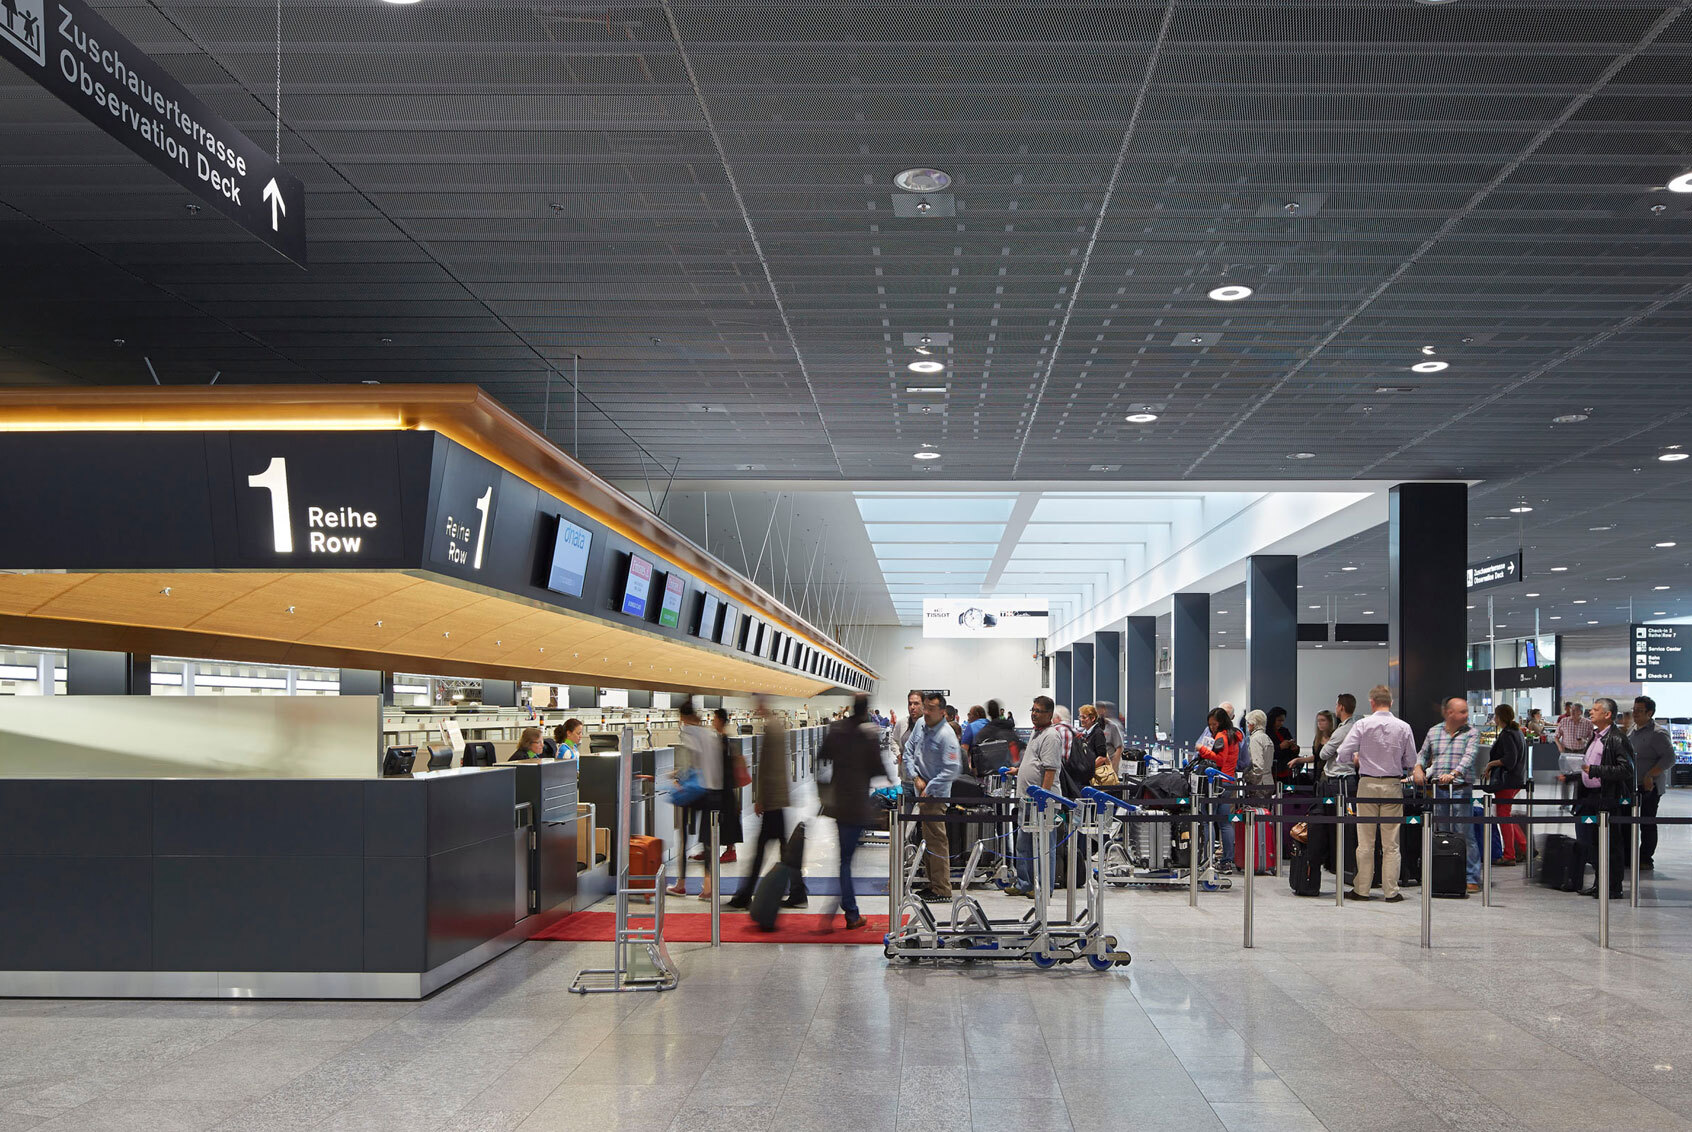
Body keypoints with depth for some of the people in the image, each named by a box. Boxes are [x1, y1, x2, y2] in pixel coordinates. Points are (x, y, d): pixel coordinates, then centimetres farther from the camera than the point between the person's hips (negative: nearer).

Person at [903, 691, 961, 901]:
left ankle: (942, 890, -5)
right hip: (921, 790, 8)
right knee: (927, 839, 13)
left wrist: (929, 789, -16)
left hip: (936, 794, -8)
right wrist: (915, 777, 0)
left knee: (937, 840, -8)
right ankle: (933, 884, 21)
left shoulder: (946, 735, -18)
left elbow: (952, 769, -20)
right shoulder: (920, 724, 6)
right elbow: (908, 750, 13)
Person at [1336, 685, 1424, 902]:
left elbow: (1342, 755, -9)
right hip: (1393, 786, 1)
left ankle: (1362, 889, 10)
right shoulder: (1403, 728, -1)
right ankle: (1391, 891, 7)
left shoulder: (1362, 725, -7)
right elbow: (1410, 763, 5)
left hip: (1367, 785, -1)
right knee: (1391, 843, 5)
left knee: (1365, 842, 6)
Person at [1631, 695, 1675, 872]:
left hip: (1650, 787, -8)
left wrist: (1650, 775, -24)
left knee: (1647, 823, -2)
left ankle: (1646, 860, 5)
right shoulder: (1634, 732, 14)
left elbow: (1669, 758, -20)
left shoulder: (1657, 734, -13)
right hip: (1633, 786, 9)